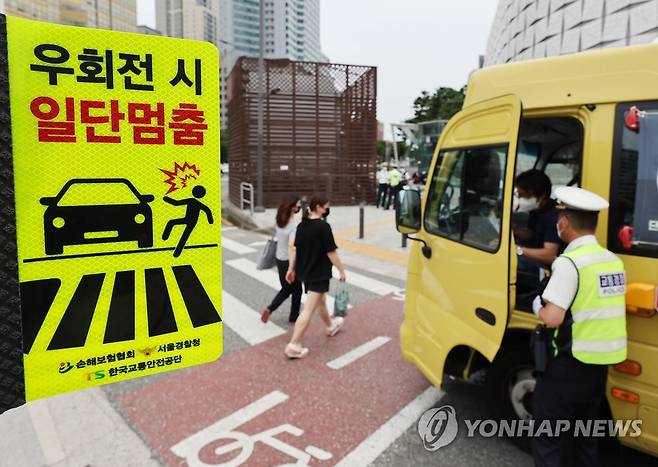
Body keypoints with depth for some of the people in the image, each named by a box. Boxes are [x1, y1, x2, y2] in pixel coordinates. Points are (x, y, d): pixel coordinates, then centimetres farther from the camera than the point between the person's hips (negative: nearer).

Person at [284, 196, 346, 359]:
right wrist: (341, 271, -6)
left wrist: (291, 269, 14)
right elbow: (331, 253, -17)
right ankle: (293, 346, 0)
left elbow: (295, 249, 6)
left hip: (305, 272, 8)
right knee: (308, 310, -2)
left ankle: (331, 325, 51)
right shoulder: (323, 226, -20)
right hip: (319, 273, -8)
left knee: (320, 301, 28)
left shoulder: (302, 225, 1)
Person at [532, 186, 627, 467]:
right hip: (600, 364, 8)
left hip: (571, 365, -8)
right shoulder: (614, 261, 5)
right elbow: (602, 307, 10)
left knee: (547, 438, 6)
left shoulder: (570, 262, -19)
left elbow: (552, 318, -24)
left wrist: (538, 307, -5)